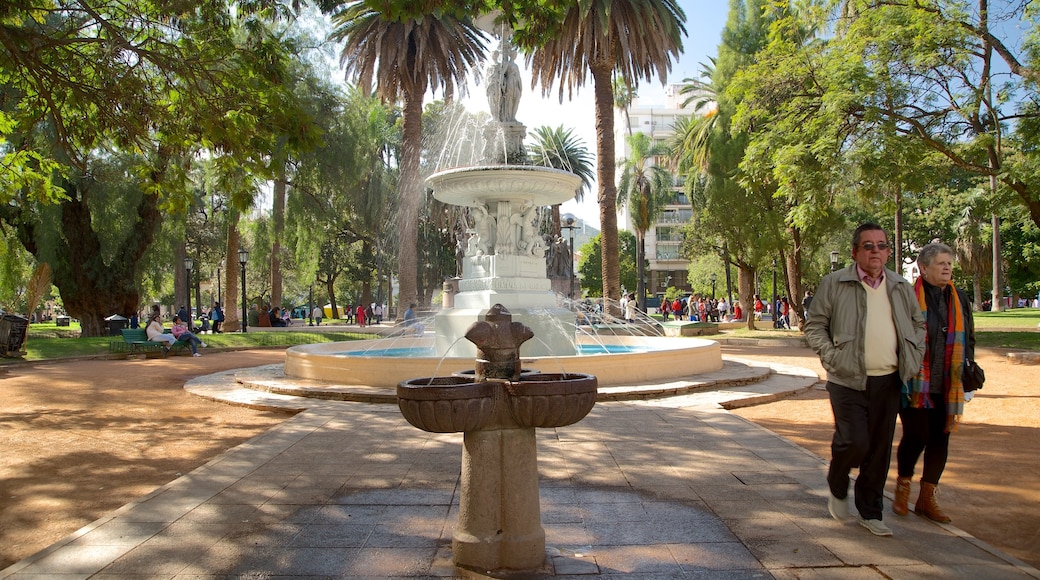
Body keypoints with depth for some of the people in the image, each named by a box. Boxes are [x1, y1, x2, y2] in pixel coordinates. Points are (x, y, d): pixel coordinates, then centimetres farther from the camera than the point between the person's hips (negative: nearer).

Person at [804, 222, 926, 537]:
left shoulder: (901, 287, 10)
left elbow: (918, 324, 23)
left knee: (880, 450, 9)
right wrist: (831, 358, -12)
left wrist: (914, 359, 11)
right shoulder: (834, 283, -4)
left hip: (888, 382, 5)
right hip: (849, 381, -4)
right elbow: (814, 326, -2)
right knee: (854, 442, -13)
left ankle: (870, 512, 24)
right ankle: (837, 488, 19)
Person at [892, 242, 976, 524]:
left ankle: (926, 498, 21)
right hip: (915, 385, -5)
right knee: (916, 437, -4)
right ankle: (902, 490, 19)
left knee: (940, 440, 8)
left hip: (947, 386, 5)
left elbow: (968, 339, 16)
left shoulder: (959, 300, 9)